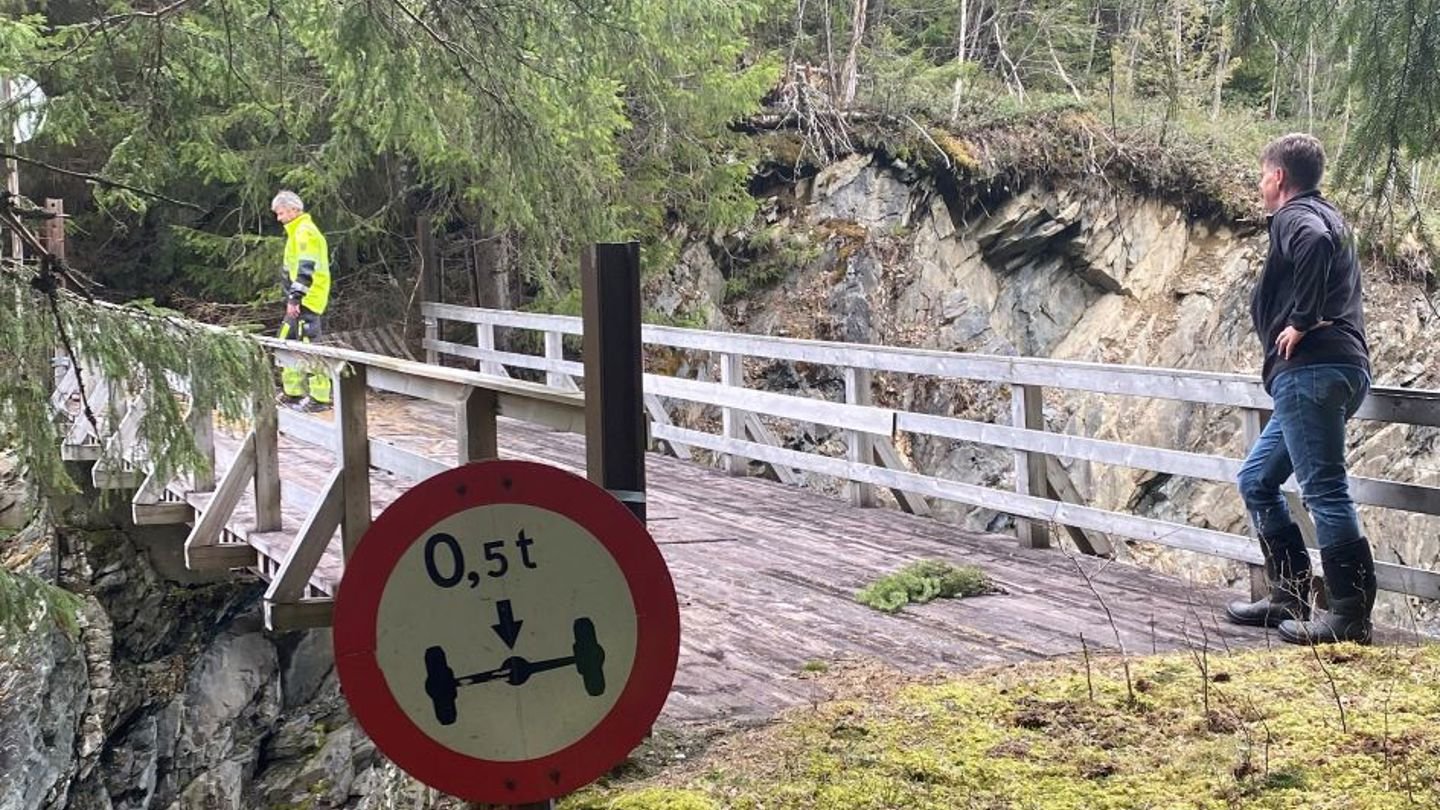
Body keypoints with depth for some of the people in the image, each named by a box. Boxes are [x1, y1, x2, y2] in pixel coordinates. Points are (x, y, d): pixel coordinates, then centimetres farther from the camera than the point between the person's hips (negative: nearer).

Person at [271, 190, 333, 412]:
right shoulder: (297, 231, 20)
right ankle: (294, 392, 22)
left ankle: (320, 397, -11)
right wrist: (293, 298, 25)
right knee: (287, 342, 15)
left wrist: (295, 298, -25)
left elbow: (306, 269, -22)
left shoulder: (305, 232, -13)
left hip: (307, 301, -11)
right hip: (301, 300, 11)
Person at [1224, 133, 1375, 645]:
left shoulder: (1294, 217, -6)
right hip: (1341, 368, 11)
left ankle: (1351, 617, -8)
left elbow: (1316, 243, -29)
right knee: (1257, 479, 17)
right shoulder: (1328, 219, 26)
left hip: (1312, 370, -10)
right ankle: (1289, 599, 17)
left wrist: (1303, 322, -22)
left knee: (1323, 489, -9)